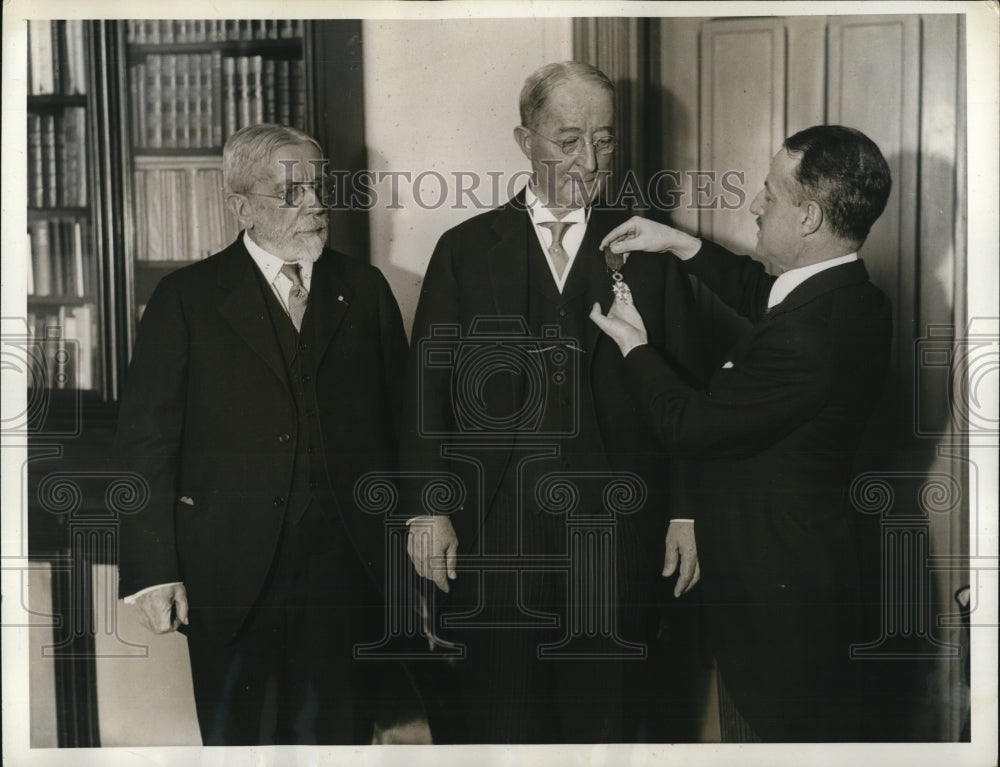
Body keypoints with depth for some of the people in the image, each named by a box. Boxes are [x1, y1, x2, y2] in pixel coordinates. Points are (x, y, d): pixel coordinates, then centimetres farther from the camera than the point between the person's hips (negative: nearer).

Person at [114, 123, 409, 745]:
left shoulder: (364, 289, 8)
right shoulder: (188, 299, 0)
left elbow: (401, 418, 6)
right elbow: (146, 440, -2)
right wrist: (153, 571, -9)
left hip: (344, 564, 2)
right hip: (233, 574, -1)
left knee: (336, 732, 9)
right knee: (238, 734, 10)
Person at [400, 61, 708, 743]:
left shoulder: (649, 251, 7)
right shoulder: (465, 249, 7)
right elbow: (428, 386, 4)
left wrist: (686, 512, 1)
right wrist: (427, 507, -3)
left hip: (616, 533, 0)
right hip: (493, 534, 0)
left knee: (606, 718, 9)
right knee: (499, 718, 8)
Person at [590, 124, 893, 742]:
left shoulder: (809, 333, -32)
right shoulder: (847, 294, -2)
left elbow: (686, 425, -22)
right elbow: (763, 293, 22)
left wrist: (634, 344, -5)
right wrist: (680, 243, 15)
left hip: (777, 583, -10)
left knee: (779, 725, 8)